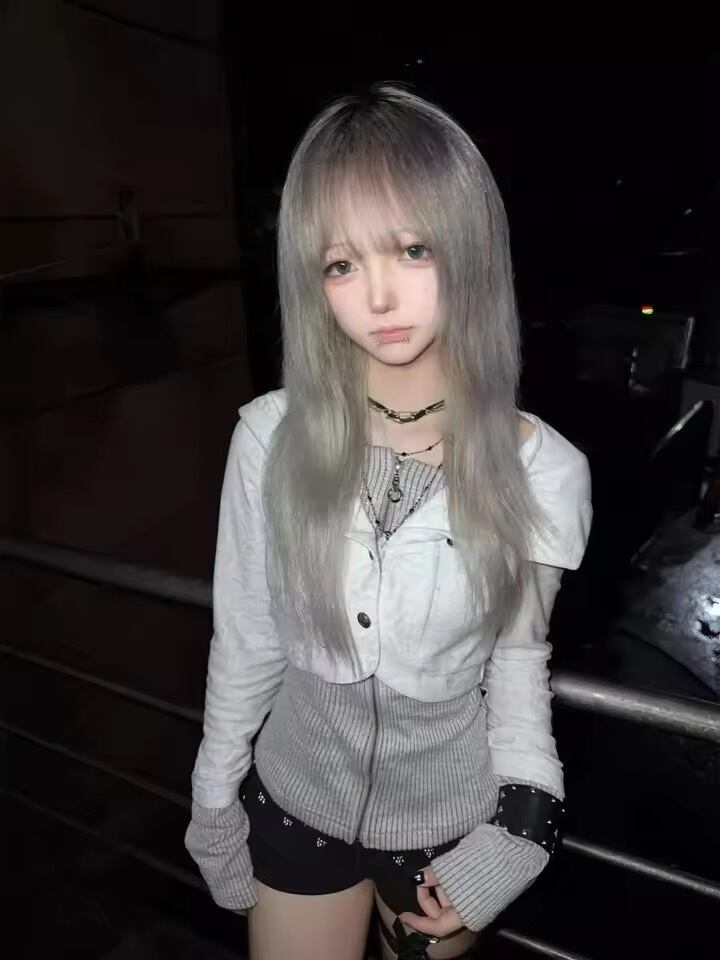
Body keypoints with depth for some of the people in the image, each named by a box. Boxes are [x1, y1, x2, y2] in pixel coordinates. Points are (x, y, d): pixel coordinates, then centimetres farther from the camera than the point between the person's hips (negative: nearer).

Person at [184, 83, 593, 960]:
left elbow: (518, 647, -4)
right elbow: (244, 640, -8)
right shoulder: (272, 436, -19)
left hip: (453, 817, 0)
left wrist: (520, 818, -10)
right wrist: (214, 798, 3)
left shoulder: (543, 470, -20)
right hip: (296, 800, 1)